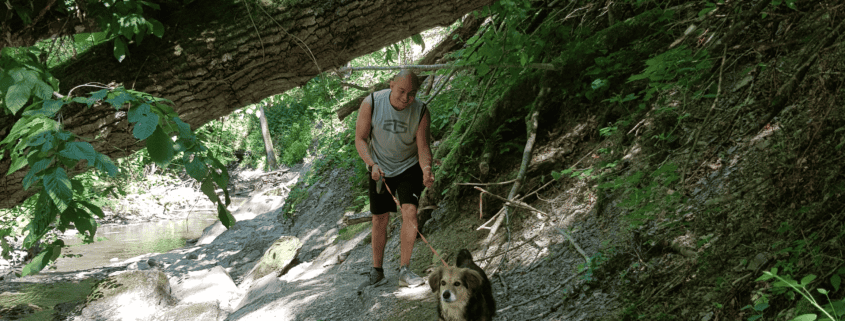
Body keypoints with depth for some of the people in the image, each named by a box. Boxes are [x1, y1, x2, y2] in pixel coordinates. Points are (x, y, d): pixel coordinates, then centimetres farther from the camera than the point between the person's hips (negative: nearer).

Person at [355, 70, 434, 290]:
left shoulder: (421, 111, -19)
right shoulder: (371, 103, -20)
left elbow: (423, 147, -17)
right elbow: (360, 139, -14)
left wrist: (426, 170, -37)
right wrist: (372, 164, -30)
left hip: (409, 167, -1)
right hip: (379, 169, 1)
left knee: (409, 211, -19)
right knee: (379, 219, 5)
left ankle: (404, 271, -13)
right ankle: (377, 271, 21)